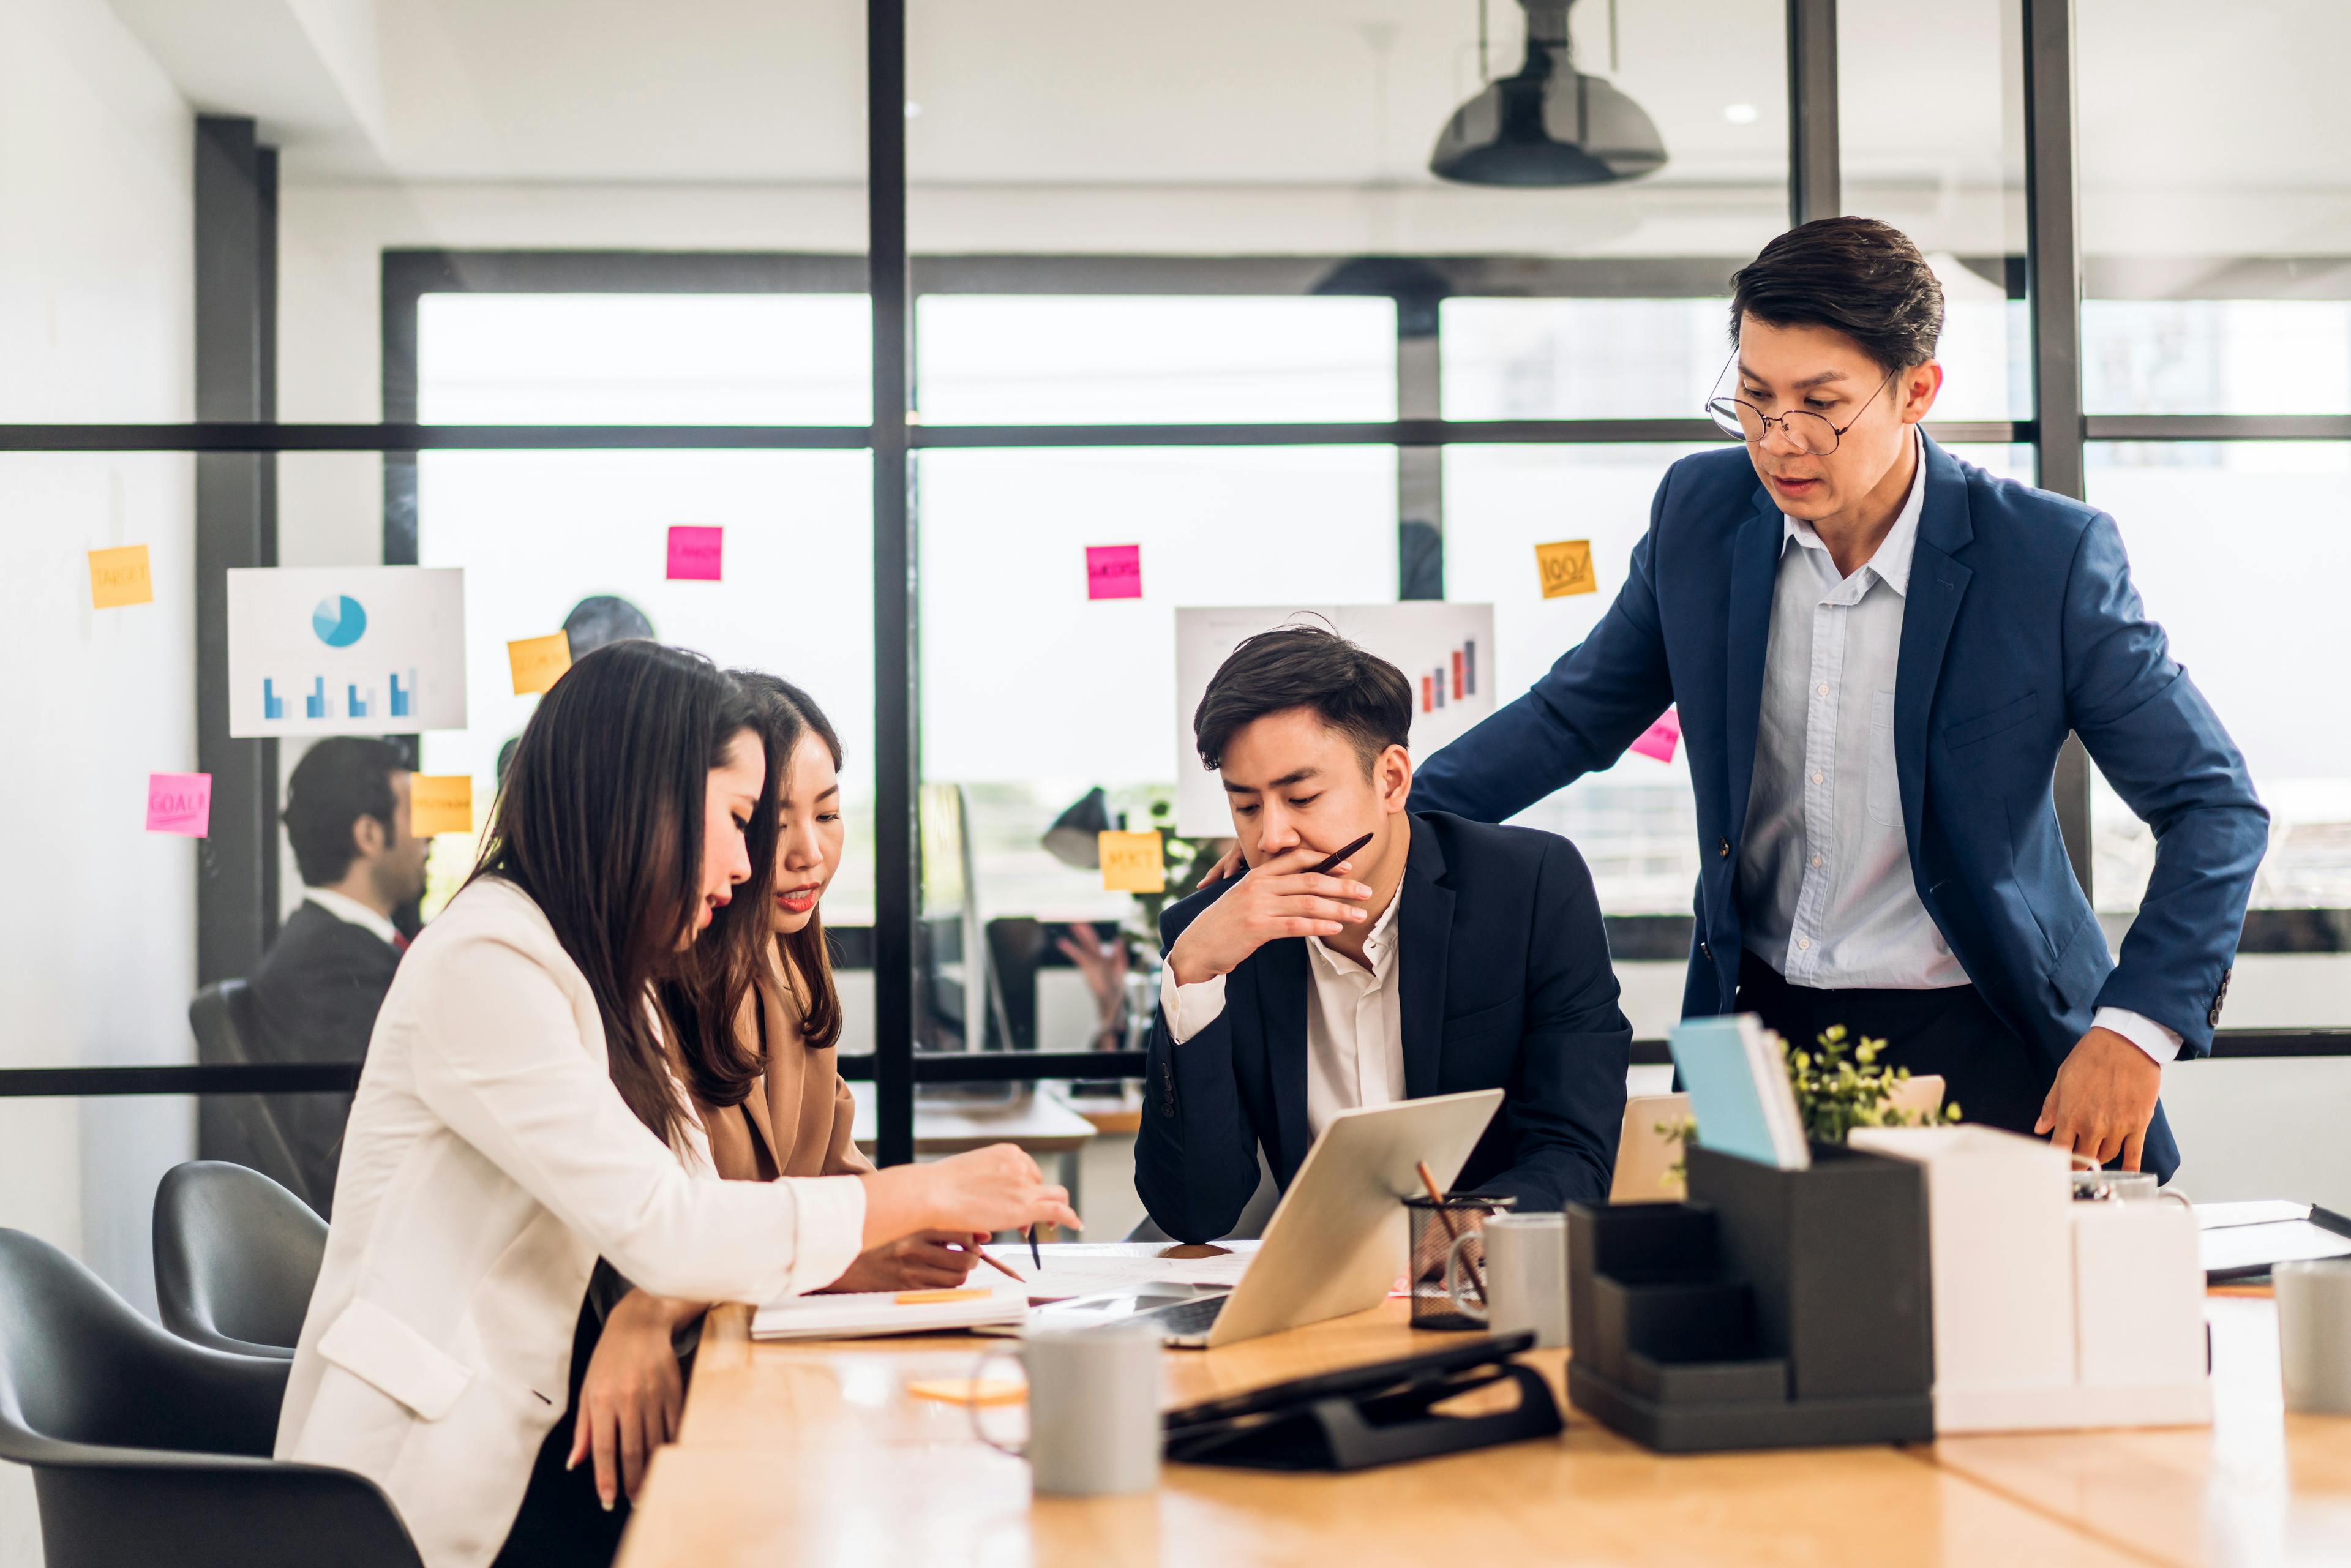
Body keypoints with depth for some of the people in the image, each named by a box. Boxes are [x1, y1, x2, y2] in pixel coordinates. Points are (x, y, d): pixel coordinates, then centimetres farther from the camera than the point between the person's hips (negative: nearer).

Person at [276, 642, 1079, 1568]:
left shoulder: (607, 985, 15)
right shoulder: (485, 963, -17)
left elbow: (698, 1210, 8)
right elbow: (664, 1234, -23)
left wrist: (886, 1253, -8)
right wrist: (924, 1196, -15)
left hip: (522, 1450, 8)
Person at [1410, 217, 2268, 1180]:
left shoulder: (2051, 557, -13)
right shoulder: (1700, 513, -3)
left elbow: (2216, 807, -7)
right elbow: (1572, 718, 11)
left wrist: (2135, 1030, -18)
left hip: (1976, 1036, -3)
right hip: (1760, 1020, 3)